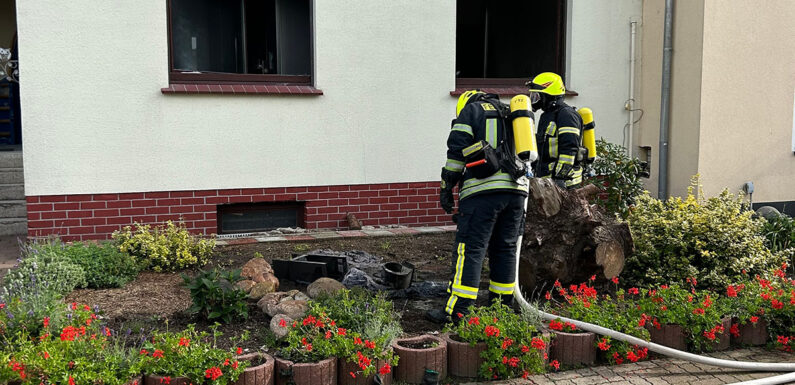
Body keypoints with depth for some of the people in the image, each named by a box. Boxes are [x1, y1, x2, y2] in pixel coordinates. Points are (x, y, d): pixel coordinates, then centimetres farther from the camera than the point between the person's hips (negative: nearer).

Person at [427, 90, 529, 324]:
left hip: (483, 190, -6)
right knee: (505, 249, 14)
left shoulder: (470, 110, 9)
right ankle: (502, 307, 20)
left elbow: (456, 153, -3)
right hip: (517, 191, 6)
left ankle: (457, 311, -9)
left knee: (470, 250, -7)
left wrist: (447, 188, 2)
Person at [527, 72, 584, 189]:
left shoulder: (566, 114, -10)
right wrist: (536, 171, 26)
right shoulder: (547, 116, 23)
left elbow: (569, 148, -19)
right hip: (545, 179, 9)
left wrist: (561, 176, -24)